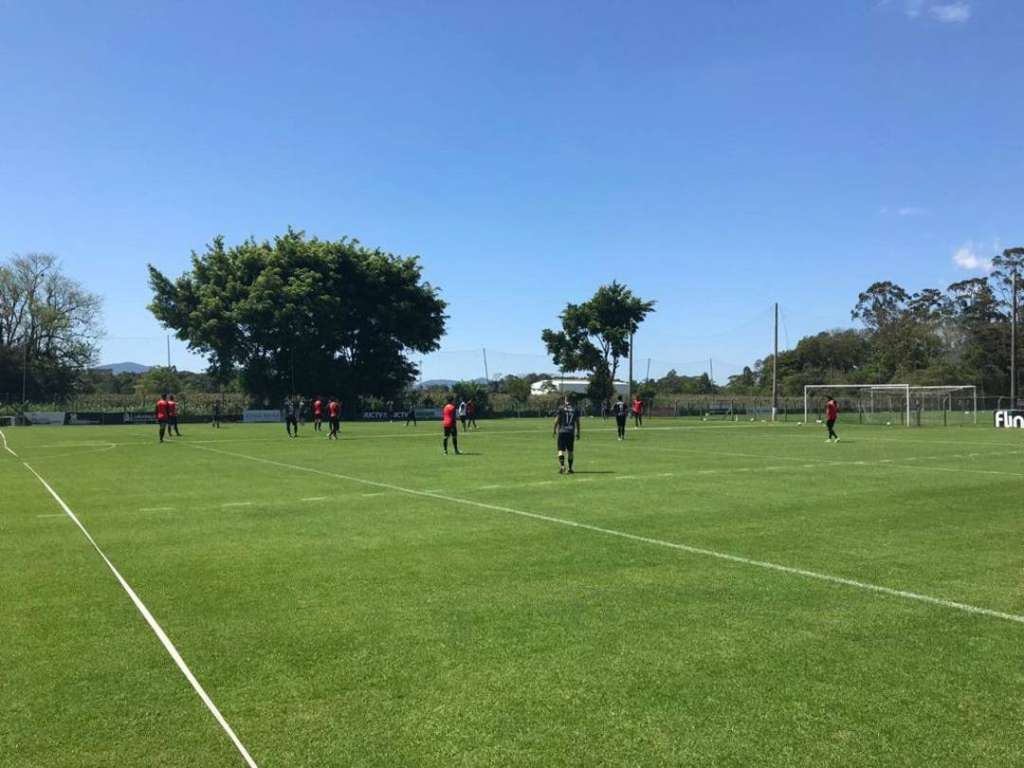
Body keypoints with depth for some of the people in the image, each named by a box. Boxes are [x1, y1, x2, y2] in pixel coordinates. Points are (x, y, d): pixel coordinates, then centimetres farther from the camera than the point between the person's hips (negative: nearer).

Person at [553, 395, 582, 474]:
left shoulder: (560, 409, -2)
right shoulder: (575, 409, 6)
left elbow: (557, 420, -5)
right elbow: (577, 422, 7)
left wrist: (554, 430, 3)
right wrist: (578, 433, 14)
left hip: (562, 432, -2)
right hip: (571, 432, 2)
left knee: (561, 450, -1)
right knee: (570, 451, 10)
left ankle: (562, 466, -22)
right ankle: (570, 468, 14)